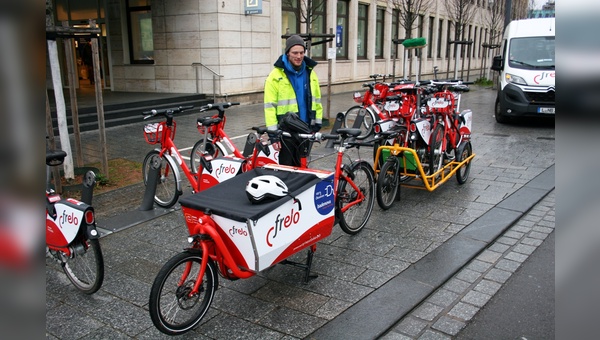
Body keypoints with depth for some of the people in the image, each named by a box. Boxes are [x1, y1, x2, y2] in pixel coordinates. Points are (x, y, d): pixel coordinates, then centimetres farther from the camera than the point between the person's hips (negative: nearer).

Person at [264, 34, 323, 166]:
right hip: (285, 130, -4)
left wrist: (318, 122, 9)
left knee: (301, 165, 15)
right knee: (285, 166, 3)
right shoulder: (276, 75, -9)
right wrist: (272, 130, -15)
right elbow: (269, 105, -11)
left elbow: (316, 99, 14)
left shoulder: (310, 73, 8)